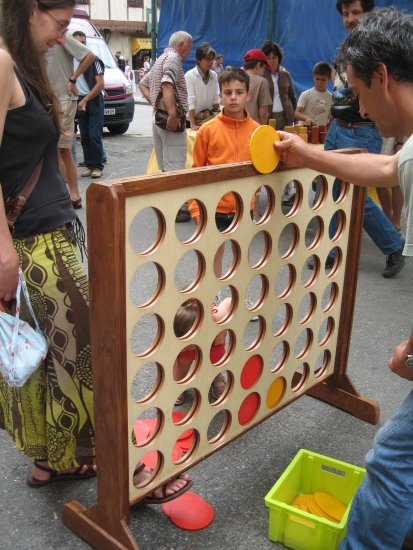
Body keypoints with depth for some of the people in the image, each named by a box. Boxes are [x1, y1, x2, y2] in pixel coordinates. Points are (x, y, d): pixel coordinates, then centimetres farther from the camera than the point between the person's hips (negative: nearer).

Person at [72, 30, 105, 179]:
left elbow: (100, 84, -10)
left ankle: (97, 167, -1)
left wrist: (85, 100, -12)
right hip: (79, 102, 5)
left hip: (94, 101, -5)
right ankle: (89, 166, 12)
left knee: (94, 135, -8)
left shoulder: (93, 60, -6)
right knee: (84, 136, 6)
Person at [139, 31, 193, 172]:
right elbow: (167, 85, -24)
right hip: (171, 123, -10)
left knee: (164, 169, 13)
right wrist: (172, 114, -28)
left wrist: (154, 102, 17)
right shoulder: (173, 58, -8)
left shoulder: (161, 59, 22)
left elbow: (142, 84, 30)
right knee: (174, 171, -12)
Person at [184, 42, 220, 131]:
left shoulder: (214, 75, 3)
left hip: (208, 119, 4)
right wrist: (192, 124, -22)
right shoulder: (190, 75, -12)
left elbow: (216, 99, 3)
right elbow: (190, 101, -17)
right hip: (191, 119, -4)